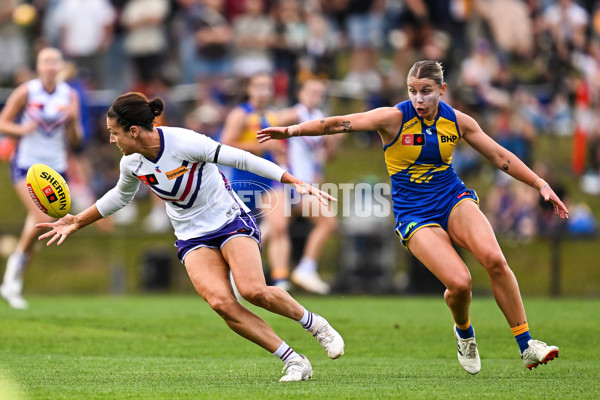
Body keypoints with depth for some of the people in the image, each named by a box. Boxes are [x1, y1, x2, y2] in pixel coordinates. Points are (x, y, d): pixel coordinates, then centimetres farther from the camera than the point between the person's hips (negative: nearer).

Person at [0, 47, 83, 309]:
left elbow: (75, 140, 4)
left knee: (40, 223, 5)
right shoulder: (26, 92, -5)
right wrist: (22, 129, -19)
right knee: (42, 219, -23)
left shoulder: (69, 96, 3)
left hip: (55, 168, 4)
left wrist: (72, 120, -16)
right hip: (26, 165, -4)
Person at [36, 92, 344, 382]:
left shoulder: (184, 143, -23)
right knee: (220, 302, -23)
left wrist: (296, 182, -19)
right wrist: (77, 222, 19)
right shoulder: (132, 163, -4)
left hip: (231, 221, -4)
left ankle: (314, 323, 3)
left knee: (253, 290, -27)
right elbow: (120, 196, 19)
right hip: (193, 238, 4)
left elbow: (240, 159, -18)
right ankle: (293, 361, -14)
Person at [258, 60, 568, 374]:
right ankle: (464, 333, 12)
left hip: (454, 201, 3)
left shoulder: (457, 121, 1)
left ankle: (526, 346, -14)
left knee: (493, 259, -26)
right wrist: (292, 131, -27)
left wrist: (541, 184, 8)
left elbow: (500, 156, 11)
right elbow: (340, 124, -17)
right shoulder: (396, 118, -10)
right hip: (414, 216, -3)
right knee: (459, 282, -24)